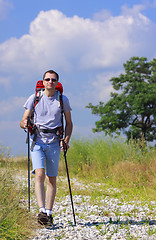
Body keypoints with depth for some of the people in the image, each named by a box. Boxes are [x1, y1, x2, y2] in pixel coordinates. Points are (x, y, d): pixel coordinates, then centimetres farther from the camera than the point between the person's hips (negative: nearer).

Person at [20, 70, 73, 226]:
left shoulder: (63, 100, 6)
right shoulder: (34, 99, 3)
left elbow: (69, 123, 14)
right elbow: (23, 121, 5)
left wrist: (66, 140, -2)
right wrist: (24, 124, -20)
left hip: (54, 142, 2)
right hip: (37, 141, -2)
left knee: (51, 179, 3)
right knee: (39, 174, -19)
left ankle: (49, 213, 11)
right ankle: (42, 211, -26)